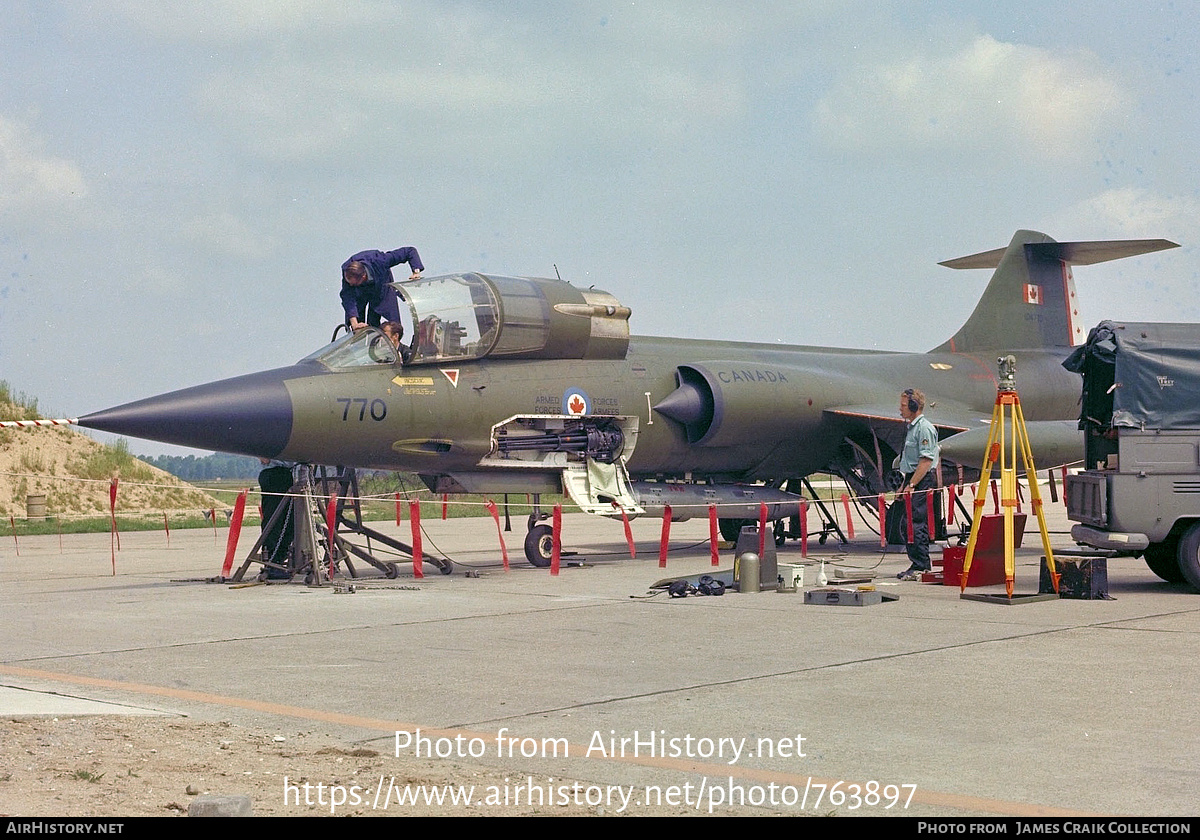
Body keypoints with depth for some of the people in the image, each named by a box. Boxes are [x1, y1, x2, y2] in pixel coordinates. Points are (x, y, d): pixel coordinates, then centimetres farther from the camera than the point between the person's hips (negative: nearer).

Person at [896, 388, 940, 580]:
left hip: (921, 482, -11)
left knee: (917, 525, -11)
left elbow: (926, 460, -19)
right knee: (908, 524, 11)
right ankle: (916, 565, 17)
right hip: (912, 480, 11)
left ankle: (921, 567, -9)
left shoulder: (924, 428, -13)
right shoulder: (912, 427, 19)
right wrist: (904, 484, 22)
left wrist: (911, 485, -21)